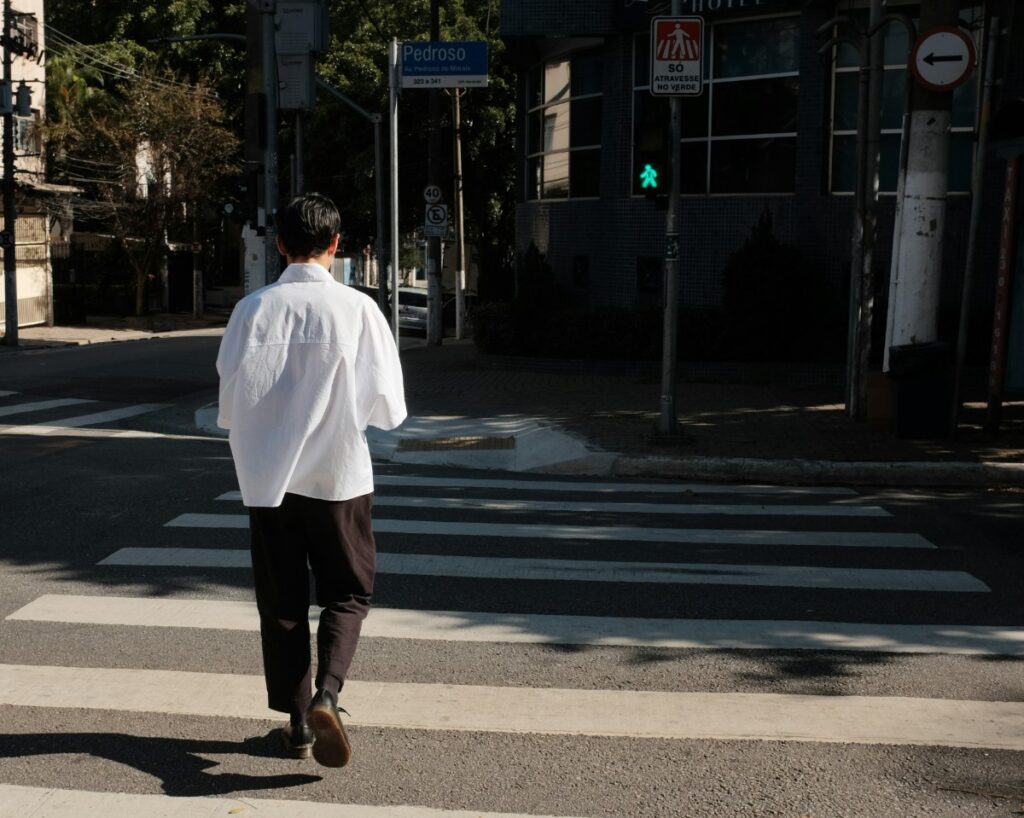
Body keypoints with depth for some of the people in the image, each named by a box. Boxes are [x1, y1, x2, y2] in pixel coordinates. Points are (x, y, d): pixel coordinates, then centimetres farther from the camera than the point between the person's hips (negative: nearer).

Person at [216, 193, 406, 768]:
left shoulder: (253, 309, -7)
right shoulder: (357, 308, -11)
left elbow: (232, 401, -4)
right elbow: (387, 406, -9)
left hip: (267, 476, 2)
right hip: (338, 474, -1)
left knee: (282, 602, 14)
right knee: (347, 594, 14)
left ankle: (297, 724, 21)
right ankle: (327, 694, -7)